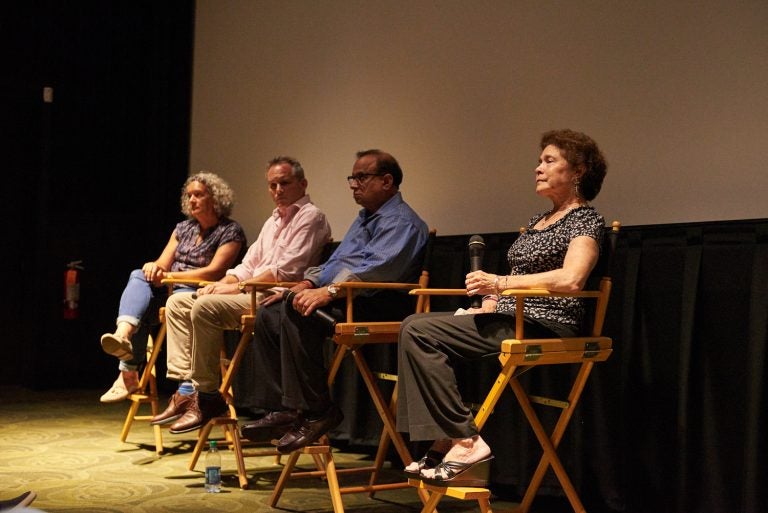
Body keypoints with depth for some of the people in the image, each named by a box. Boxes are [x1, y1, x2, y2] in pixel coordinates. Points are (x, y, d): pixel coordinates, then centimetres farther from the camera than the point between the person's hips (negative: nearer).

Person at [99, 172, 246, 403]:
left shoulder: (231, 231, 1)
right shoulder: (183, 228, 22)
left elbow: (214, 272, -11)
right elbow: (163, 264, 15)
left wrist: (169, 276, -14)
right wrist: (154, 268, -11)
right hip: (171, 291, 6)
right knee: (139, 276, -22)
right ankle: (123, 335, -46)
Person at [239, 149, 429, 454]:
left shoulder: (400, 221, -8)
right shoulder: (364, 218, 26)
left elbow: (375, 269, -25)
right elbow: (334, 263, 30)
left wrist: (329, 291, -34)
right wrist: (305, 285, 12)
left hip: (374, 306, -11)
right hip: (343, 300, 11)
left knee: (295, 314, -30)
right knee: (269, 314, 2)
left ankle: (315, 412, -23)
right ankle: (281, 409, -3)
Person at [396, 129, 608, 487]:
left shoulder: (585, 220, -4)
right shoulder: (538, 221, 24)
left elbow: (571, 279, -23)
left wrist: (501, 282, -20)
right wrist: (491, 299, 5)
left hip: (544, 327, -9)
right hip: (512, 319, 9)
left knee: (420, 332, -20)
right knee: (415, 327, -8)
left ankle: (466, 441, -20)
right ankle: (445, 442, -14)